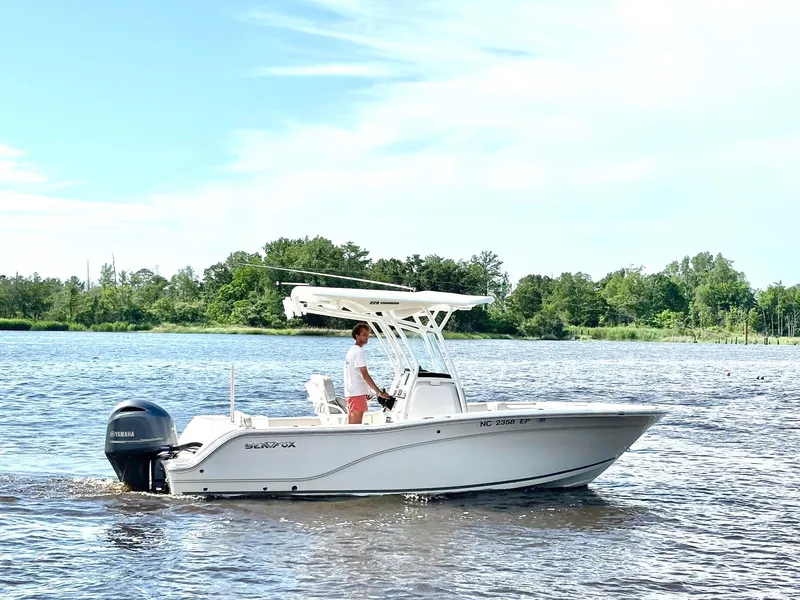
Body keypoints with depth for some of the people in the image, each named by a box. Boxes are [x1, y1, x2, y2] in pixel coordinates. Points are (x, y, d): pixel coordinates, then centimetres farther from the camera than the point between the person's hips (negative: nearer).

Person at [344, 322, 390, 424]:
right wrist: (379, 392, -20)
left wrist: (365, 392, 22)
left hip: (350, 392, 10)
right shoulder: (359, 352, -15)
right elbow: (365, 375, -20)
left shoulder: (351, 350, 16)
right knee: (356, 424, -10)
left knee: (352, 424, 12)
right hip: (357, 393, -10)